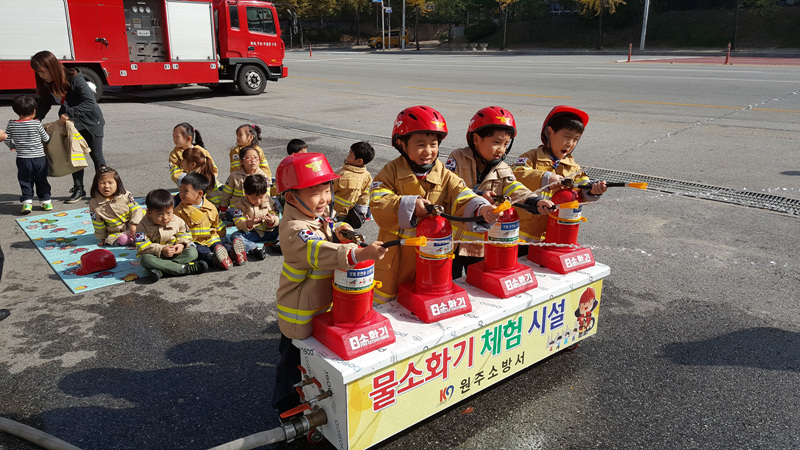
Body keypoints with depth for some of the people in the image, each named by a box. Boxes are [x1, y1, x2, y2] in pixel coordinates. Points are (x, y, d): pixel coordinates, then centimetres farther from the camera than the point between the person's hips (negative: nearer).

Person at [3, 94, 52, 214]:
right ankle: (45, 201, 17)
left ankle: (27, 202, 0)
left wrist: (13, 146, 25)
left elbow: (7, 139, 4)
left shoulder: (11, 124, -3)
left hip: (22, 159, 1)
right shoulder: (36, 124, -11)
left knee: (25, 182, 9)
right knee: (41, 181, 12)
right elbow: (46, 139, -1)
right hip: (39, 158, -1)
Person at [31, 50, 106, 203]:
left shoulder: (75, 79, -26)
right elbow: (43, 105, 3)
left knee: (96, 156, 1)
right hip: (72, 123, 6)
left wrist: (69, 114, -36)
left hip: (91, 122, -6)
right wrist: (35, 119, -12)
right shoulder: (47, 84, -6)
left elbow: (90, 102, -32)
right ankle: (78, 190, 15)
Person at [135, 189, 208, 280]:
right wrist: (161, 250, -27)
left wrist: (181, 244, -11)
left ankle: (160, 270, -35)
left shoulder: (177, 221, -3)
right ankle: (183, 268, -38)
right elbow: (142, 247, -16)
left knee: (192, 252, -21)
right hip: (156, 256, -3)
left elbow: (185, 234, 11)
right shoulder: (144, 226, -11)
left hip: (175, 254, 3)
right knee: (145, 259, -36)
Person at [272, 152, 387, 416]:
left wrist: (338, 231, -9)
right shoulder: (294, 230, -33)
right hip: (301, 312, -8)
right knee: (294, 357, 14)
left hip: (321, 300, 8)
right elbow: (319, 251, -51)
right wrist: (360, 254, -64)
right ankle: (286, 404, 36)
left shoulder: (319, 213, -4)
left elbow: (326, 236, 14)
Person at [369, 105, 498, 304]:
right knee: (385, 299, 13)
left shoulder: (445, 176, -1)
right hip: (396, 254, -2)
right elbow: (377, 203, -17)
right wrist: (408, 206, -29)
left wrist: (481, 209, -36)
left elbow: (463, 199, -14)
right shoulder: (391, 172, -6)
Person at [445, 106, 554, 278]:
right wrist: (477, 195, -30)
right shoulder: (458, 159, -7)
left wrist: (536, 202, -34)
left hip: (482, 243, 3)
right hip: (453, 238, -3)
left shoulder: (503, 170, 1)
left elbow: (516, 191, -14)